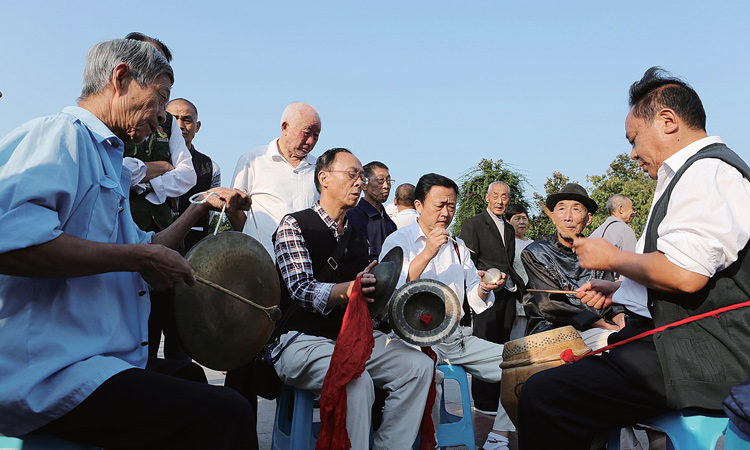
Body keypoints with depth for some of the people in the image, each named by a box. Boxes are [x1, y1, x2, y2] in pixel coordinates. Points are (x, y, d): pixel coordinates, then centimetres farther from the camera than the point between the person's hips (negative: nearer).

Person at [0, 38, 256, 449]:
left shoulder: (105, 155, 23)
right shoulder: (62, 133, -9)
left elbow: (145, 250, 32)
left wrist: (202, 206, 27)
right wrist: (138, 257, -20)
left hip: (103, 355, 11)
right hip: (46, 371, -11)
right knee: (226, 415, -23)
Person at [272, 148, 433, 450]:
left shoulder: (359, 237, 19)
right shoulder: (295, 225, -1)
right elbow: (301, 290, -15)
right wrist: (346, 290, -35)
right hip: (303, 339, -6)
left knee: (419, 365, -14)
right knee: (355, 379, -34)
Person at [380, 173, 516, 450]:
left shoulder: (458, 248, 19)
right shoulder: (398, 241, 2)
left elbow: (475, 302, 14)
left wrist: (484, 290, -10)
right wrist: (427, 253, -20)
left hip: (457, 336, 6)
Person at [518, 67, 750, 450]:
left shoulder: (708, 171, -13)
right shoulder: (689, 175, 22)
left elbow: (684, 274, -26)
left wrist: (611, 257, -9)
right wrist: (617, 290, 20)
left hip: (699, 359, -12)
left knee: (542, 396, -25)